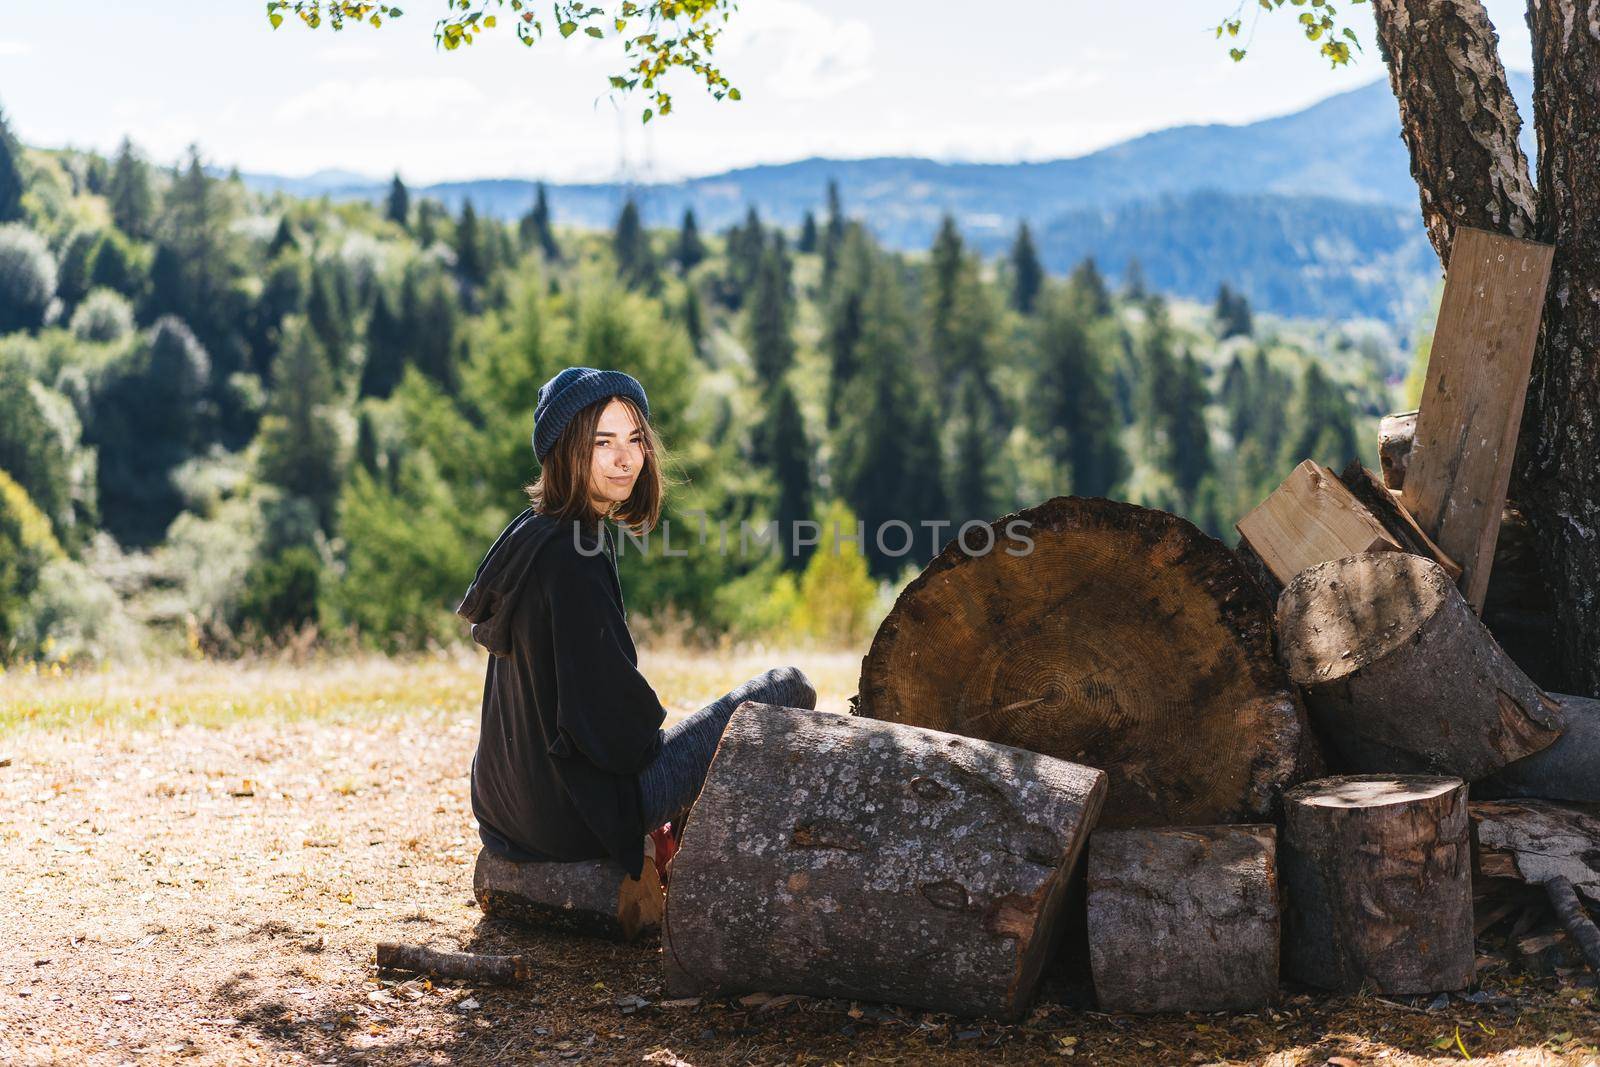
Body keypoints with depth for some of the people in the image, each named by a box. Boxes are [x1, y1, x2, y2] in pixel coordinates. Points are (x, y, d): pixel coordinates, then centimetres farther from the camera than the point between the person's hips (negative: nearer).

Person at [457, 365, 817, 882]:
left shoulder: (530, 535, 7)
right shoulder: (572, 556, -21)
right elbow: (611, 711, -22)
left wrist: (643, 734, 18)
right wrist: (648, 738, -2)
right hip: (577, 812, -10)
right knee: (790, 689, 3)